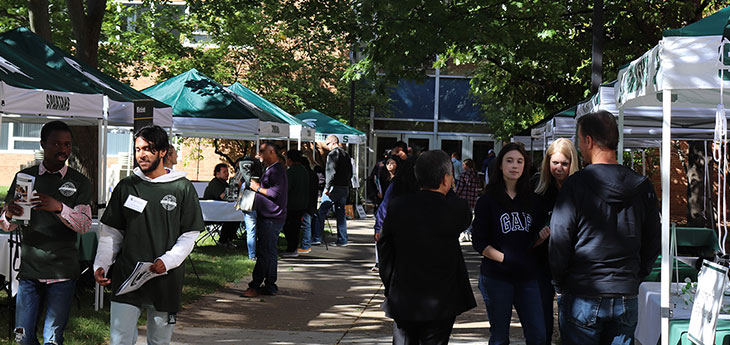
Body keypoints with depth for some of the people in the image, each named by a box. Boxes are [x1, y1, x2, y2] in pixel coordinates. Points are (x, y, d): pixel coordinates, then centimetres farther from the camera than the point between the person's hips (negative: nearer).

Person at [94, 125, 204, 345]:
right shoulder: (126, 186, 8)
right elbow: (110, 232, 11)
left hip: (166, 281, -1)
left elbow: (190, 235, 1)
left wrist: (167, 261, -14)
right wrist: (100, 265, -2)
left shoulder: (183, 188, 1)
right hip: (126, 277, 1)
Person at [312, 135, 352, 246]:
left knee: (321, 212, -2)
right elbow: (350, 173, 18)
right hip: (345, 188, 8)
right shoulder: (346, 155, 15)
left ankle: (317, 237, -4)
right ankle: (342, 239, 9)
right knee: (341, 213, 10)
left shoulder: (333, 154, -10)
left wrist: (327, 187, -17)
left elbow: (331, 172, -18)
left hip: (334, 187, -8)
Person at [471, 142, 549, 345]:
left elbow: (532, 240, 17)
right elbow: (479, 242, -5)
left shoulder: (532, 201, 11)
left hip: (527, 276, 3)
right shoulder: (487, 201, -1)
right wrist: (504, 258, -18)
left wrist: (542, 237, -6)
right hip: (496, 277, -3)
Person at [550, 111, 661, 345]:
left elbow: (559, 240, -8)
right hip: (627, 298, 4)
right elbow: (653, 244, 10)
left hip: (582, 299, -4)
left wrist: (560, 285, 5)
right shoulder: (643, 187, 3)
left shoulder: (576, 185, -11)